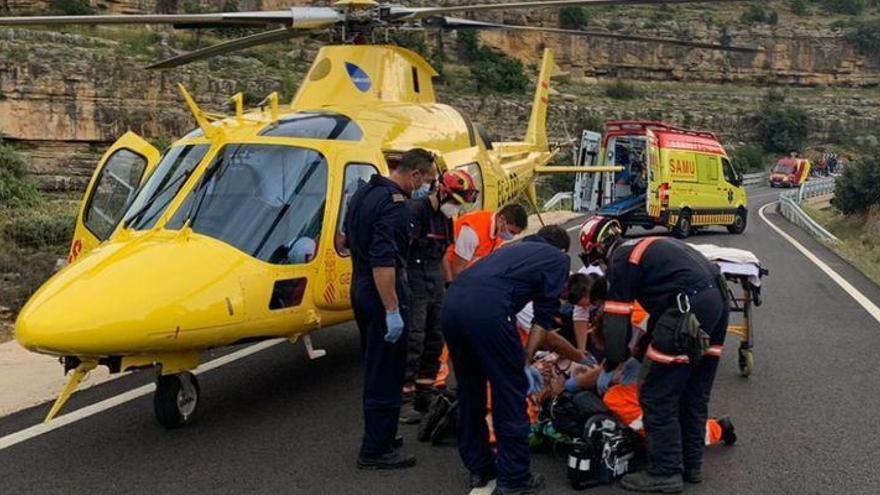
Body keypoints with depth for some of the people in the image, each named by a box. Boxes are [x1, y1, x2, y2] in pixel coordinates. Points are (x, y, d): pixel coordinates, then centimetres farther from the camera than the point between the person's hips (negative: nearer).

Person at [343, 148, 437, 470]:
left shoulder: (364, 193, 11)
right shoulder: (394, 204, -20)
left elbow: (348, 240, 21)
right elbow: (383, 261, -27)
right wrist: (393, 311, -26)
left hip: (361, 291, 10)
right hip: (383, 295, -10)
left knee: (374, 368, 19)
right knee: (386, 374, -2)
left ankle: (379, 437, 29)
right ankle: (376, 450, 4)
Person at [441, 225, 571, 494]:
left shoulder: (516, 248, 37)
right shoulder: (558, 258, 20)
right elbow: (545, 315, 11)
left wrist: (519, 358, 43)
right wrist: (526, 361, 16)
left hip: (452, 301, 7)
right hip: (487, 308, -7)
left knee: (469, 390, 20)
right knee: (510, 391, 7)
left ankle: (479, 468, 31)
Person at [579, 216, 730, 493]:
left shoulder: (621, 259, 0)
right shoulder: (644, 247, 27)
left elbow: (616, 317, -3)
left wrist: (612, 363, 7)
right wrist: (640, 348, 32)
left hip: (691, 306, -10)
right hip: (718, 299, 10)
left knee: (658, 396, -2)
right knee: (694, 393, 18)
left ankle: (666, 473, 2)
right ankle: (690, 465, 26)